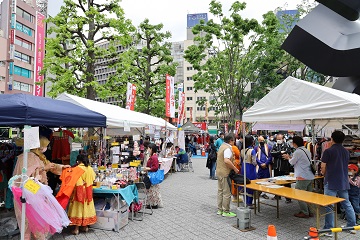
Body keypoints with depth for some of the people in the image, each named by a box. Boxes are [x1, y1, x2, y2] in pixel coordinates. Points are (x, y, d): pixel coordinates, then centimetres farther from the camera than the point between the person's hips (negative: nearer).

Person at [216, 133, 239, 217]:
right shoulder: (228, 148, -17)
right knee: (227, 193, 0)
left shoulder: (222, 146, 14)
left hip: (219, 172, 10)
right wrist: (235, 168, -21)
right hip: (225, 173, -10)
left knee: (220, 191, 16)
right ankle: (226, 212, 8)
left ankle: (220, 210, 25)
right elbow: (226, 160, -31)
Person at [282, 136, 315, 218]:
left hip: (302, 177, -9)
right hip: (310, 177, 9)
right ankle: (309, 211, 24)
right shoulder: (307, 151, 12)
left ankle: (305, 213, 7)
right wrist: (290, 157, 21)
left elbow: (292, 162, -3)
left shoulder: (298, 152, -15)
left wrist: (288, 157, 16)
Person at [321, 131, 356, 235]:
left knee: (329, 206, -1)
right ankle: (352, 226, 27)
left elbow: (323, 167, -9)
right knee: (347, 204, 17)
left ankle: (328, 229, 3)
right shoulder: (346, 152, 8)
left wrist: (324, 175, 11)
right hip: (344, 182, 6)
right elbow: (345, 166, 16)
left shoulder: (328, 151, -12)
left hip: (331, 183, -6)